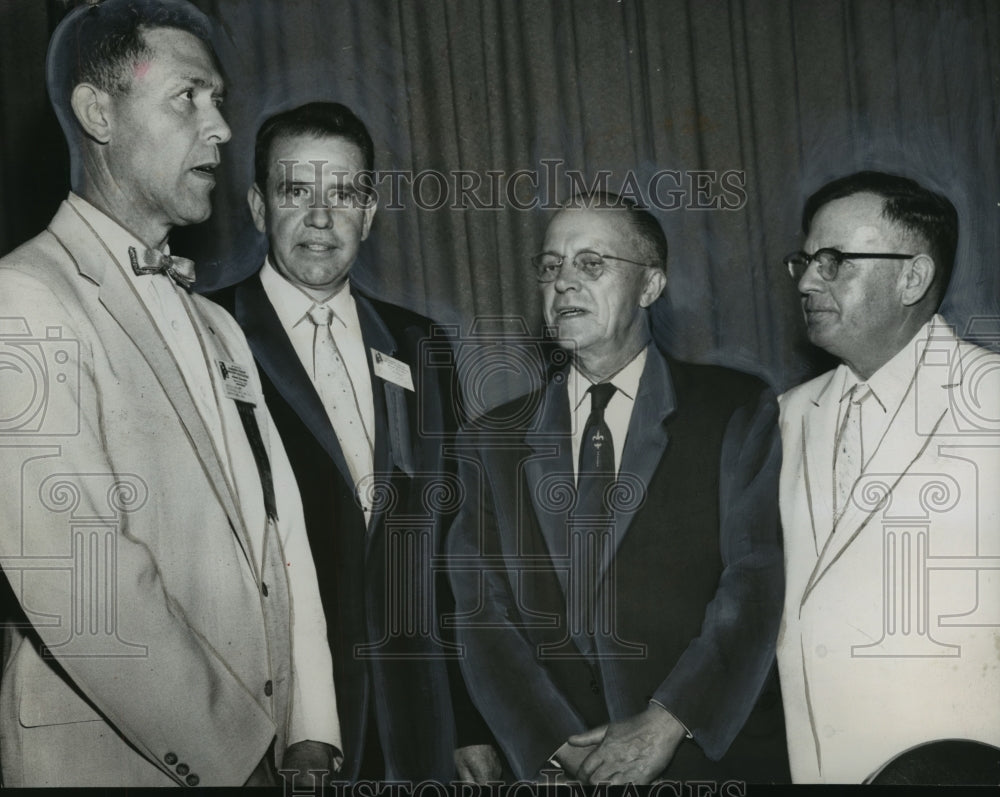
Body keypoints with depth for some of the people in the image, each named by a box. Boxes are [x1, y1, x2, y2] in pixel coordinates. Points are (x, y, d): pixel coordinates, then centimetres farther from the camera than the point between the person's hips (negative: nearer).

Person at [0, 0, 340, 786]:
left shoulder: (219, 327, 15)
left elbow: (281, 535, 7)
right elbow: (78, 574, -19)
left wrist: (310, 741, -3)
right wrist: (241, 759, -15)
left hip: (266, 755, 7)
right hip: (110, 763, -6)